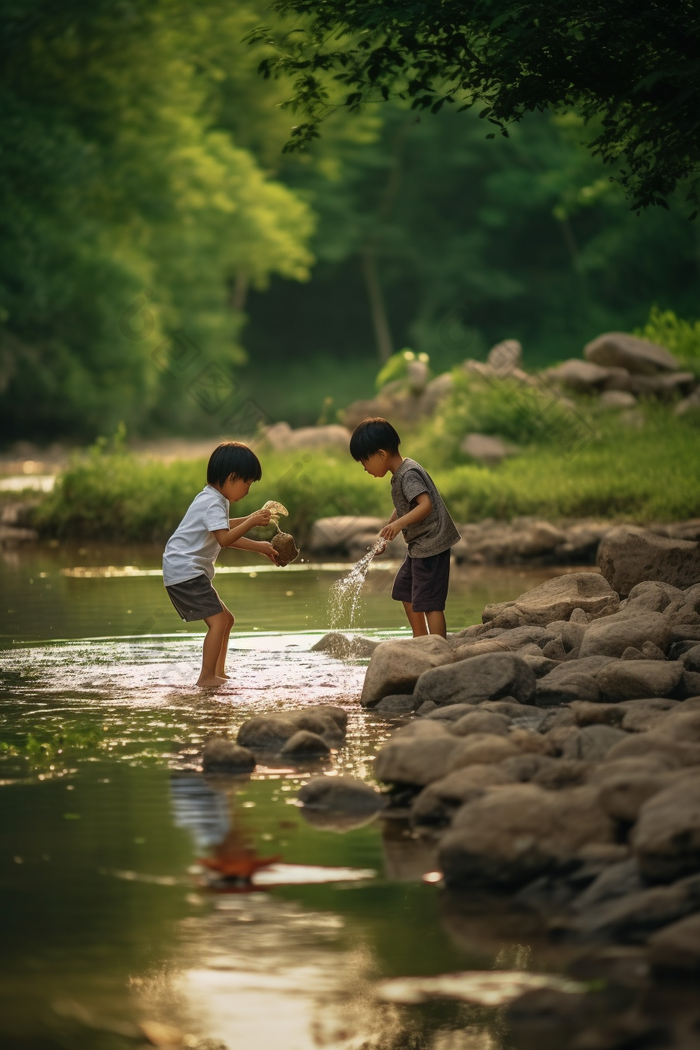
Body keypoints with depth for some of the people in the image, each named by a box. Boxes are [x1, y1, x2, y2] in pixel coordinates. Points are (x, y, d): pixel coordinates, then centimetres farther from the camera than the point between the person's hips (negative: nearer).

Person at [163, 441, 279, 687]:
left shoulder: (214, 500, 17)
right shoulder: (213, 504, -16)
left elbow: (224, 530, 28)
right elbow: (224, 538, -29)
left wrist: (258, 547, 25)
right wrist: (251, 522, -26)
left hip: (185, 572, 11)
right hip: (185, 572, -11)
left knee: (226, 619, 15)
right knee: (219, 620, -17)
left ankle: (218, 673, 19)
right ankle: (206, 677, -19)